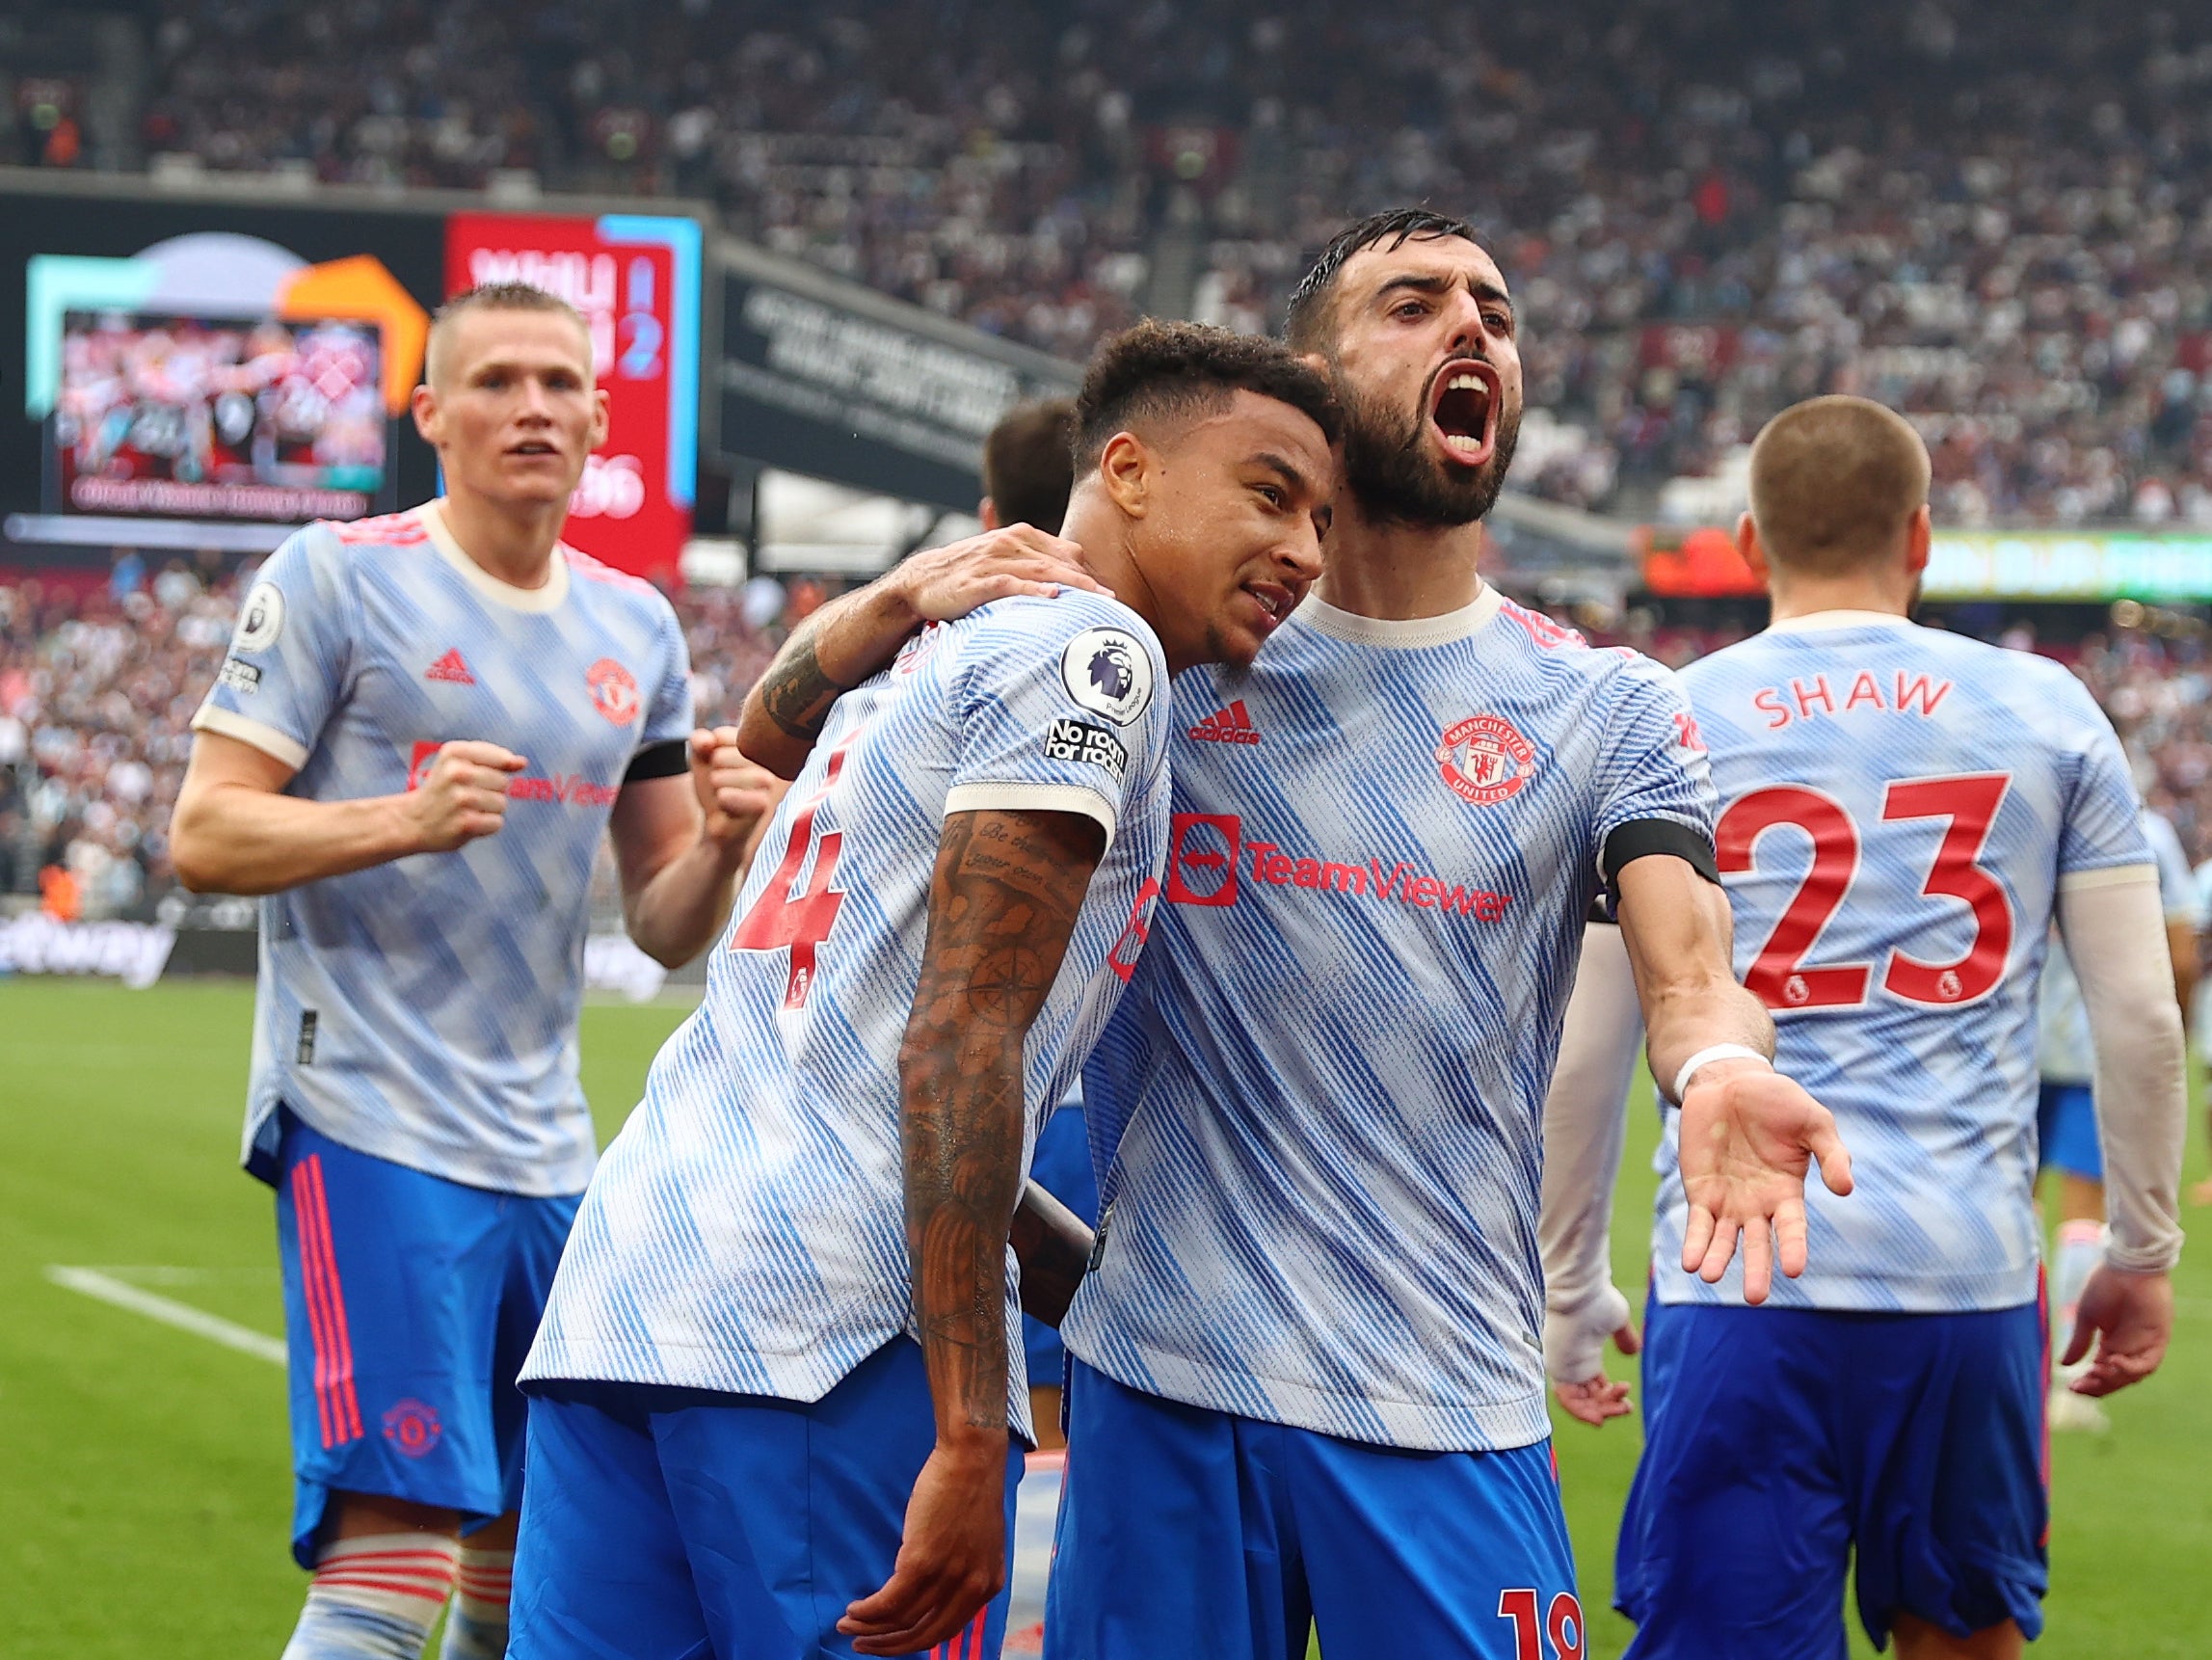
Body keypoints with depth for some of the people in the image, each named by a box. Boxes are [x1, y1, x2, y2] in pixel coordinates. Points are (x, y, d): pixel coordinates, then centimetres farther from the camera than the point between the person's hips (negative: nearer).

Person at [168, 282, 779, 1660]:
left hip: (551, 1154, 7)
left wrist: (718, 843, -5)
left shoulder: (634, 627, 14)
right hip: (373, 1126, -7)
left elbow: (667, 926, 18)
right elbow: (204, 837, -7)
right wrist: (406, 820, -22)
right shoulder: (340, 579, -3)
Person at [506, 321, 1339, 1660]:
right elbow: (959, 1044, -13)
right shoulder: (1093, 656, -4)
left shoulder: (927, 658, 24)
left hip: (626, 1280, 9)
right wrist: (969, 1440, -16)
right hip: (837, 1328, -9)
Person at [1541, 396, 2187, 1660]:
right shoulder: (2047, 713, 6)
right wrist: (2145, 1253, 17)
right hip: (1973, 1272, 1)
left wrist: (1570, 1289, 15)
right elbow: (2141, 1014, 5)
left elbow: (1583, 1047, 5)